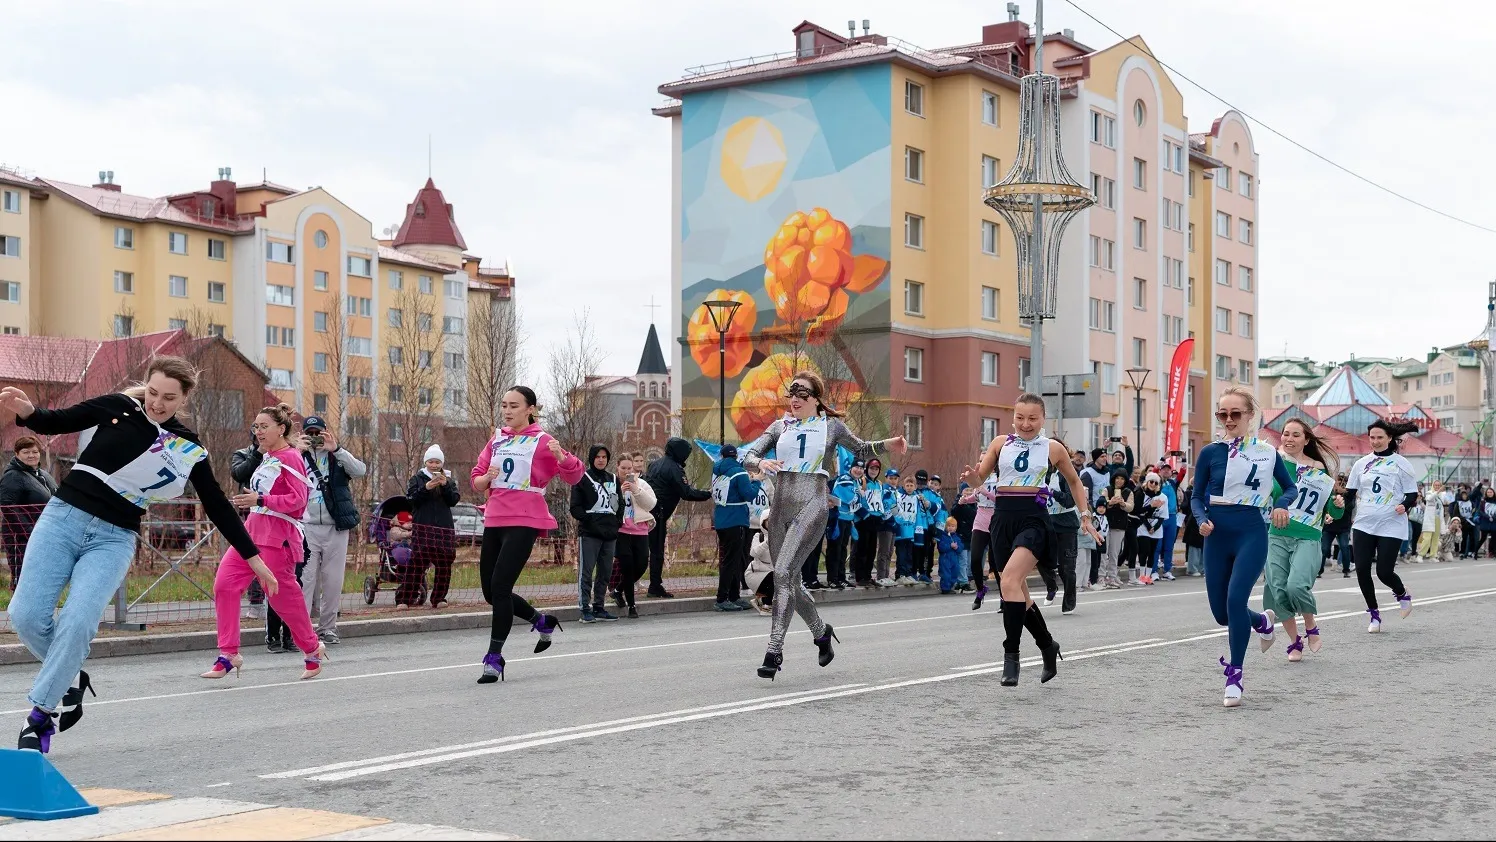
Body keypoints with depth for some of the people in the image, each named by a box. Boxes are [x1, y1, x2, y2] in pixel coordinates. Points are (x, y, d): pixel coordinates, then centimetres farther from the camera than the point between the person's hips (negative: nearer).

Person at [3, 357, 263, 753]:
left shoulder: (189, 450, 2)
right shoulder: (117, 408, 1)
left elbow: (218, 507, 8)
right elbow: (56, 422, 9)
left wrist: (252, 557, 9)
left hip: (114, 539, -1)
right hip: (63, 517, 1)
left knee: (77, 621, -21)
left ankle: (41, 716, -6)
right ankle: (70, 680, 18)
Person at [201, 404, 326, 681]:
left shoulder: (290, 458, -8)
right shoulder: (266, 458, 17)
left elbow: (297, 498, -18)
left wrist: (260, 500, -25)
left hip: (277, 537, -8)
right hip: (252, 530, 8)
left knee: (282, 595, -2)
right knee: (224, 584, -6)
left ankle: (313, 650, 21)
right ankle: (228, 655, -3)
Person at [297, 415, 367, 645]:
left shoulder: (338, 457, 11)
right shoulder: (298, 457, 9)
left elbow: (361, 470, -6)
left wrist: (335, 449, -14)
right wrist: (298, 451, -15)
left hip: (336, 527, 1)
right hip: (307, 527, -1)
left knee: (333, 580, 5)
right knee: (305, 578, -7)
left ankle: (327, 627, 15)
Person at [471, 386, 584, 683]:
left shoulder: (542, 441, -3)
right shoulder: (496, 441, 13)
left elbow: (574, 476, -8)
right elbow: (476, 481, 16)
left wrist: (560, 455, -28)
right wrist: (486, 478, -7)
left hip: (524, 522, -7)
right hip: (494, 521, 7)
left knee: (499, 587, -15)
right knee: (490, 592, 10)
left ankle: (494, 659, -6)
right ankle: (543, 622, 33)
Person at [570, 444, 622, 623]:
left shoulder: (613, 480, 17)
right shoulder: (582, 479, 0)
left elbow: (620, 504, 22)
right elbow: (575, 508, -4)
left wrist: (618, 521, 7)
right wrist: (589, 519, -17)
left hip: (610, 533, 6)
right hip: (589, 534, -6)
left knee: (605, 573, 8)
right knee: (586, 572, -7)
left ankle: (598, 607, 15)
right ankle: (585, 609, -6)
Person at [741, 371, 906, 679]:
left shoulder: (831, 426, 6)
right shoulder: (780, 426, 13)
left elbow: (860, 449, 21)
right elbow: (749, 455, 6)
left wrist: (888, 445, 4)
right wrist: (761, 463, -16)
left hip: (811, 506, -5)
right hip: (781, 506, 5)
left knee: (782, 572, -21)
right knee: (788, 579, 10)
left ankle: (774, 651, -22)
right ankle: (821, 631, 35)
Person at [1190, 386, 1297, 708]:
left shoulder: (1267, 452, 2)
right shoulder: (1210, 452, 2)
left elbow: (1290, 487, 14)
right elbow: (1196, 497, 7)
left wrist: (1282, 504, -8)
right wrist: (1202, 520, -13)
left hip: (1251, 532, -3)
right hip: (1217, 534, 3)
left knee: (1235, 598, -22)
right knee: (1221, 611, 8)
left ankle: (1234, 677, -10)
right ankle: (1262, 621, 44)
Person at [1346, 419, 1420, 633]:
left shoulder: (1400, 464, 0)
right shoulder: (1362, 463, 10)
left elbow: (1412, 494, -1)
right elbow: (1350, 492, 15)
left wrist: (1405, 505, -21)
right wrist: (1342, 501, -5)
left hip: (1391, 527, -4)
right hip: (1363, 525, 4)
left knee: (1384, 571, -8)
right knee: (1362, 570, -4)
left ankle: (1402, 595, 27)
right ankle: (1374, 614, 13)